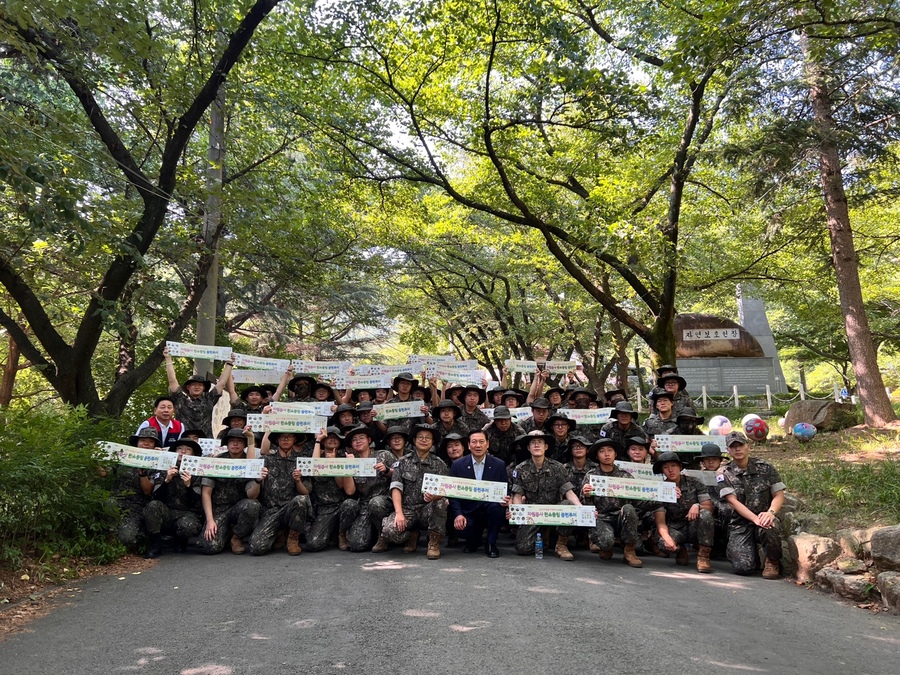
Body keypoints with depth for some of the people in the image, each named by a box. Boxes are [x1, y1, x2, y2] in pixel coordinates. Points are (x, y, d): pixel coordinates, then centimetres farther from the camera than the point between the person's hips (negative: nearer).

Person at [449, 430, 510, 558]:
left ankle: (491, 544, -6)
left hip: (490, 508, 0)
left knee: (498, 507, -33)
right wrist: (458, 514, -17)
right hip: (468, 512, 0)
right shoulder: (458, 465, -1)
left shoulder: (499, 465, 0)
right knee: (461, 527, -31)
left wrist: (505, 500, -22)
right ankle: (473, 541, 10)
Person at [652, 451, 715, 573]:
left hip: (694, 527, 1)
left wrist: (697, 506, -29)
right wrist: (666, 537, -34)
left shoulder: (694, 483, -2)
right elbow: (660, 521, -13)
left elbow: (709, 507, -6)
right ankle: (680, 550, 4)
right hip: (674, 529, -1)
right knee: (663, 543, -35)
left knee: (705, 513, -31)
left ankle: (703, 555, -18)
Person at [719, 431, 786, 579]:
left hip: (764, 519, 1)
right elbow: (733, 502, -9)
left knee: (768, 529, -38)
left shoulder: (765, 468, 4)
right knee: (743, 567, -20)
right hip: (740, 524, 0)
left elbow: (779, 495, 1)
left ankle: (773, 561, -5)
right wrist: (755, 518, -24)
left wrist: (770, 513, -21)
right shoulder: (725, 474, 1)